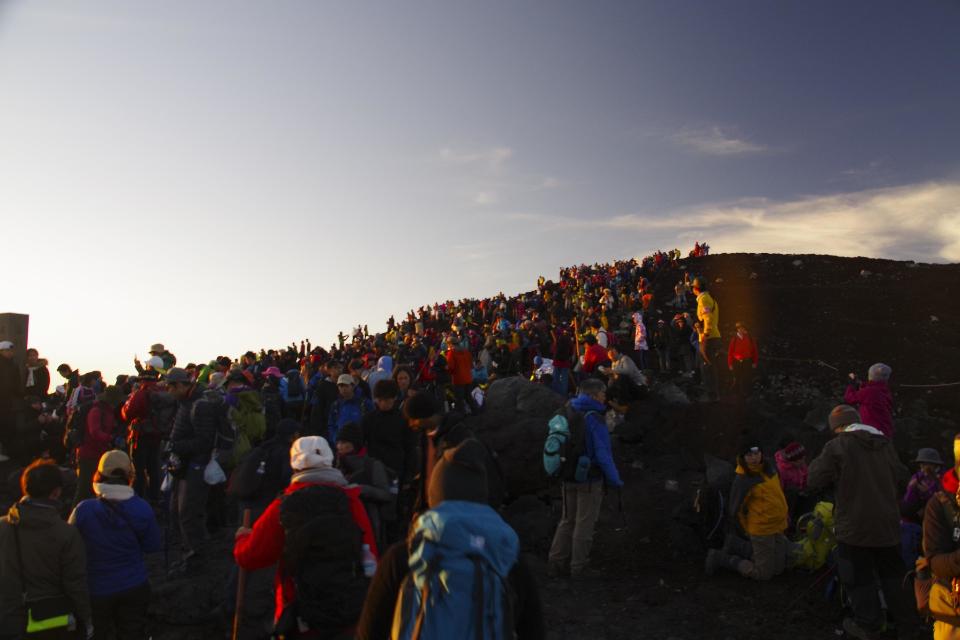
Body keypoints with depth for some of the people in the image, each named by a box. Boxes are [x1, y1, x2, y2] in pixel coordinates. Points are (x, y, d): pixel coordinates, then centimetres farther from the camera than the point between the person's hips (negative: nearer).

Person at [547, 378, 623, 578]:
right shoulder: (594, 419, -19)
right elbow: (603, 454, -19)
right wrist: (614, 479, -9)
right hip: (590, 479, -7)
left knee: (567, 520, 18)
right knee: (584, 524, 5)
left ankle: (557, 562, 20)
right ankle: (578, 567, 13)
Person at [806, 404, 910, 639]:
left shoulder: (836, 447, -15)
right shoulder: (885, 443, 1)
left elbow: (813, 481, -12)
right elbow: (900, 476, 13)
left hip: (855, 526, -5)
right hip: (887, 523, 6)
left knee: (859, 576, 9)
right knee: (891, 571, 24)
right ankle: (899, 614, 37)